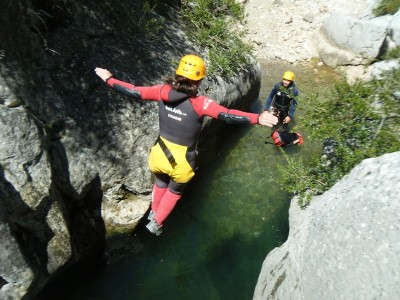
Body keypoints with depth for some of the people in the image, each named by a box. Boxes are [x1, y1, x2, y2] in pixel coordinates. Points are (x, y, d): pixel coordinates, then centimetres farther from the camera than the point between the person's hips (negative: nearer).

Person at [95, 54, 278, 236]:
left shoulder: (164, 91, -12)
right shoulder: (200, 103, -24)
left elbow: (135, 92, -5)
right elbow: (226, 115, -35)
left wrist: (108, 79, 10)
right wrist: (258, 119, -41)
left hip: (161, 153, 4)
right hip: (181, 160, -3)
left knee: (160, 183, 36)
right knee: (175, 191, 30)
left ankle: (153, 212, 60)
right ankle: (156, 223, 44)